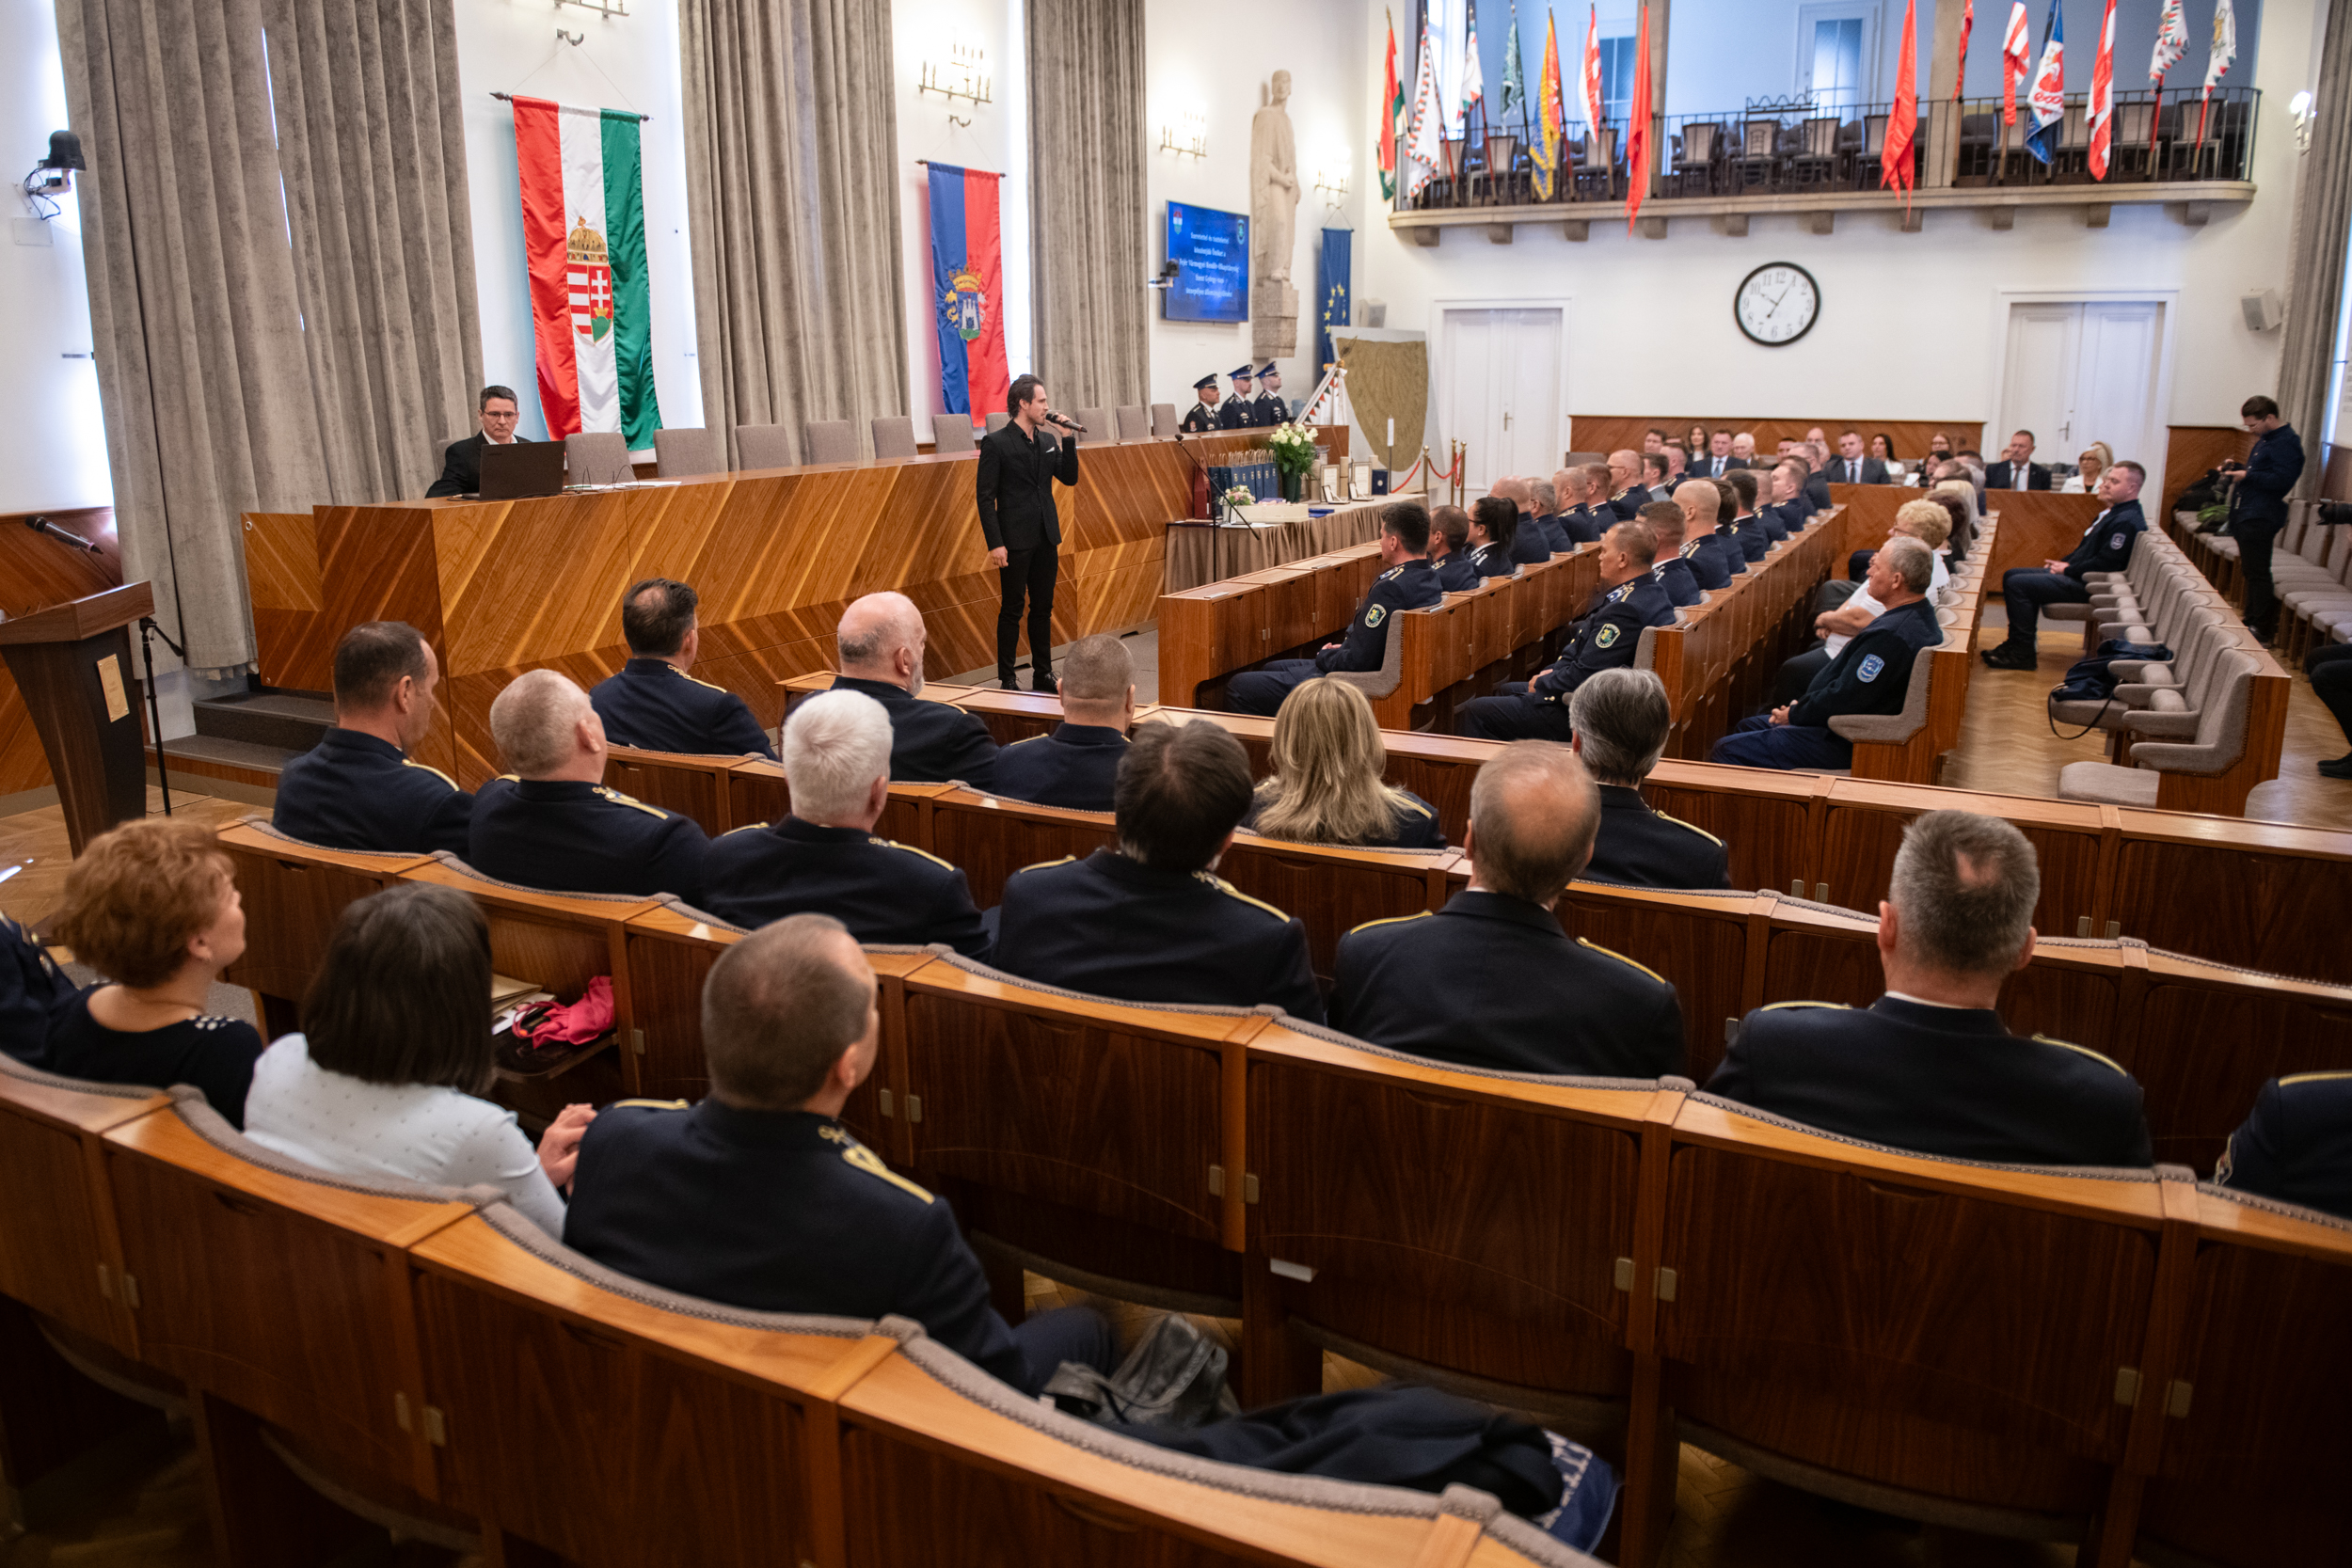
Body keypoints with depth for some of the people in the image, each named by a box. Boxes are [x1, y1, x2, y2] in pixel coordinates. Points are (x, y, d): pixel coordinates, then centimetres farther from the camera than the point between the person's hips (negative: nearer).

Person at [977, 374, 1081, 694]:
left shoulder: (1049, 440, 10)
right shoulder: (995, 443, -9)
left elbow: (1070, 477, 9)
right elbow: (986, 496, -11)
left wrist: (1068, 439, -3)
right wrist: (995, 543, -17)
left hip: (1047, 538, 6)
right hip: (1015, 541, -6)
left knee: (1043, 608, 12)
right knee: (1012, 610, 1)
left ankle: (1043, 674, 21)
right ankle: (1006, 679, 9)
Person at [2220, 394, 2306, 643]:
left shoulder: (2286, 443, -15)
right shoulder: (2266, 439, 18)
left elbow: (2281, 480, -23)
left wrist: (2247, 476, -20)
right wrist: (2237, 468, 11)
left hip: (2260, 518, -11)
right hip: (2246, 515, 11)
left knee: (2257, 573, -8)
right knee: (2250, 571, 15)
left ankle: (2262, 629, -4)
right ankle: (2251, 621, 23)